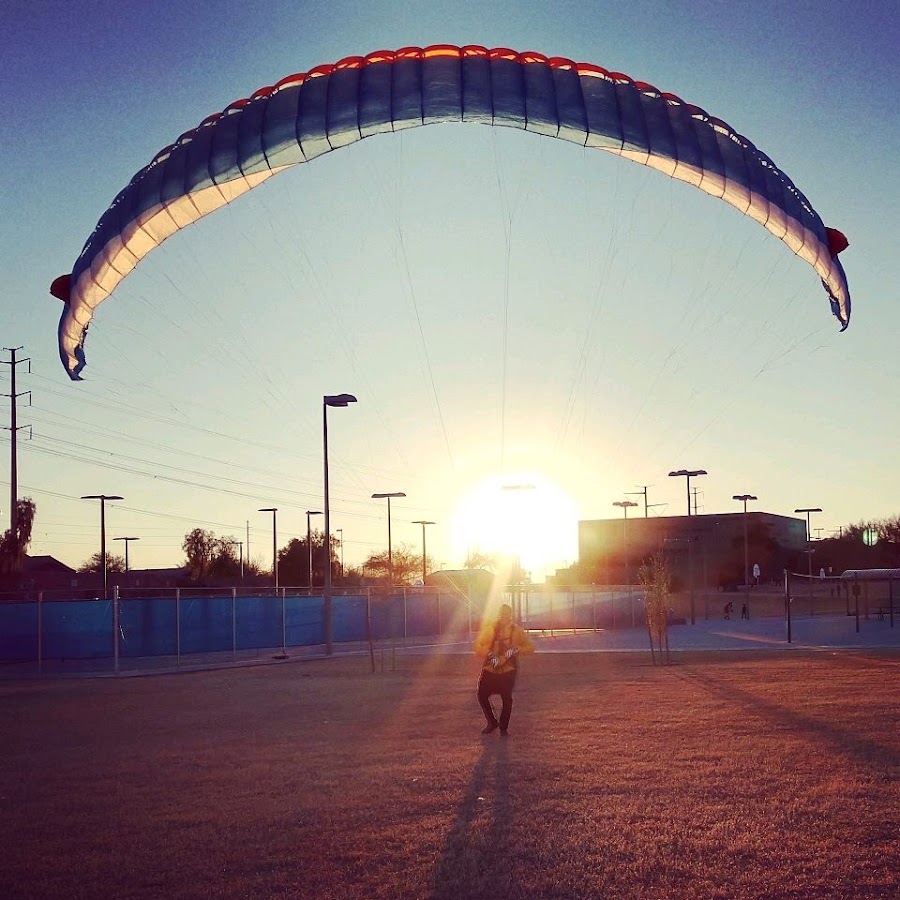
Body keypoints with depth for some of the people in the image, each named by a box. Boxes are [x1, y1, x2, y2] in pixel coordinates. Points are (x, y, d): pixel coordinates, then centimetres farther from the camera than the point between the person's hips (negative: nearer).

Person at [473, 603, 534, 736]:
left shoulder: (516, 630, 2)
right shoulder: (490, 628, 1)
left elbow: (530, 647, 0)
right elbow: (478, 645, -4)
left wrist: (516, 649, -18)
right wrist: (490, 655, -20)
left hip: (508, 671, -1)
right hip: (490, 669, 1)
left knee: (507, 699, -2)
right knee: (482, 696, 0)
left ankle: (503, 727, 17)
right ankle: (492, 722, 21)